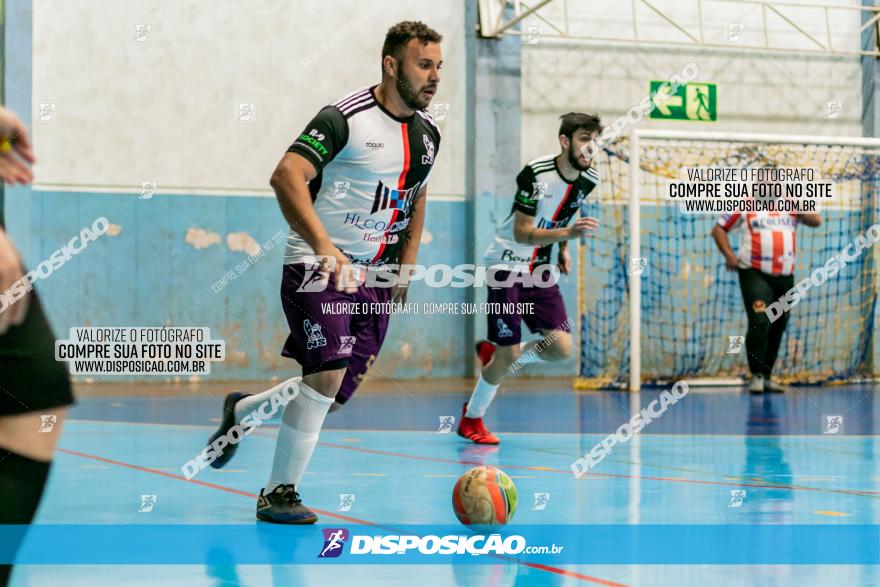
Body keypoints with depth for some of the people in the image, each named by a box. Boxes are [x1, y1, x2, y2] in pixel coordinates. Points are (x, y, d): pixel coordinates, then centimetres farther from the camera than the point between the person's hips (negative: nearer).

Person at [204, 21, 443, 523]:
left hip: (374, 277, 7)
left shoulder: (429, 133, 8)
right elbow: (287, 176, -27)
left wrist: (406, 266, 14)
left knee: (336, 395, 5)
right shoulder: (345, 118, -15)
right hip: (317, 268, -7)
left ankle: (241, 410, 32)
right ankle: (279, 493, -4)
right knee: (328, 373, -20)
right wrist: (324, 246, -38)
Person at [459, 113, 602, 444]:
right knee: (508, 354, -7)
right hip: (507, 266, -6)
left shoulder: (588, 180, -2)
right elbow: (521, 232, -25)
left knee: (562, 348, -8)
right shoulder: (536, 174, -22)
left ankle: (494, 354, 19)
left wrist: (563, 250, 11)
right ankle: (471, 419, 16)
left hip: (540, 270, 6)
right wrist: (567, 234, -37)